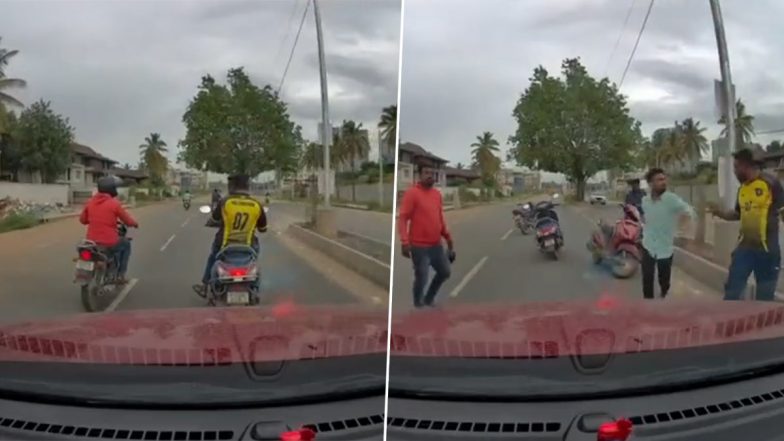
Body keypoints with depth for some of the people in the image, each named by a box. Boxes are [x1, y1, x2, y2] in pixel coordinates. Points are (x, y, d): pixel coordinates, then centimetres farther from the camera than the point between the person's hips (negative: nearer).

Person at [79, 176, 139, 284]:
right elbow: (128, 221, -4)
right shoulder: (114, 203, -11)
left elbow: (82, 220, 14)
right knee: (126, 244, 27)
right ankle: (120, 275, 24)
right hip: (110, 243, -5)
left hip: (92, 242, 5)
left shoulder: (90, 202, 3)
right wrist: (135, 223, 20)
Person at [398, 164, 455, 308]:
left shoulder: (437, 193, 10)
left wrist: (447, 236, 20)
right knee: (421, 278, -1)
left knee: (445, 272, 17)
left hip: (436, 245, 7)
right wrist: (404, 242, -24)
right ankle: (418, 304, 22)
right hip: (419, 246, -7)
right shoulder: (412, 193, -11)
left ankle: (429, 298, 38)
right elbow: (402, 218, -16)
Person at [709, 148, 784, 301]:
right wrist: (719, 213, 5)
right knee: (731, 291, 3)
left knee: (765, 297, 7)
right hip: (745, 247, 5)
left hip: (767, 249, -5)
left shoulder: (771, 184, -10)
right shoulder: (742, 189, 8)